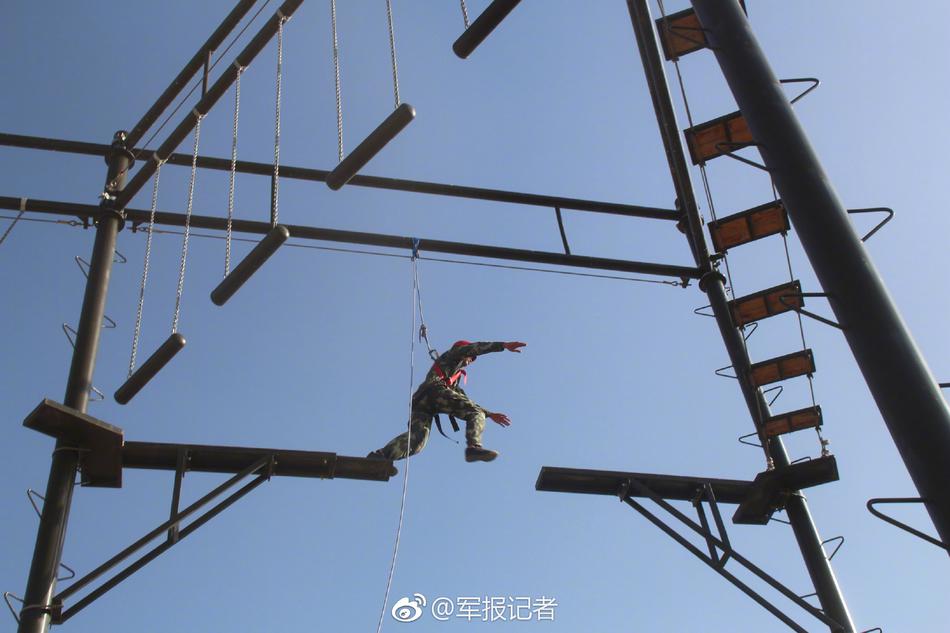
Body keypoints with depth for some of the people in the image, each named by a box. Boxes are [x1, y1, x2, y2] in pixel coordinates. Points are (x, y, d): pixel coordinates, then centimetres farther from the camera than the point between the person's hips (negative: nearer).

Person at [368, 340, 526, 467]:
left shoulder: (457, 378, 45)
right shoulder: (451, 356, 27)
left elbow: (467, 404, 42)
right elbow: (473, 348, 10)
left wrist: (490, 414, 38)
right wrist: (503, 345, 3)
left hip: (419, 401, 7)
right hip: (435, 389, -7)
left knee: (415, 440, -18)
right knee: (475, 413, -9)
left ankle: (377, 457, -38)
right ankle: (474, 447, -37)